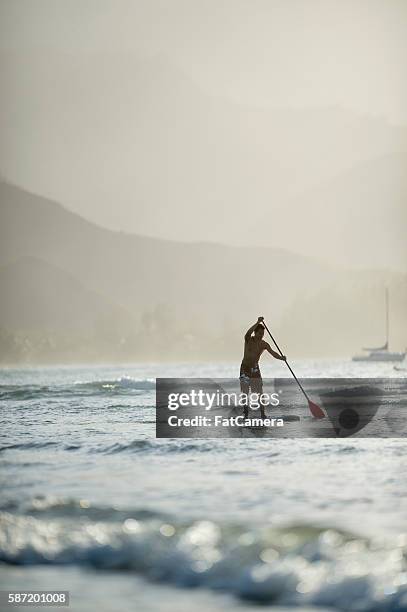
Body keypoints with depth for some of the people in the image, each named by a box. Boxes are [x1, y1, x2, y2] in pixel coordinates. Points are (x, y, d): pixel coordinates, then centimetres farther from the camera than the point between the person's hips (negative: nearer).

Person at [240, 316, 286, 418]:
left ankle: (263, 413, -4)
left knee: (260, 392, -6)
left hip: (255, 369, 1)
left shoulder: (264, 344, -4)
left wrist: (281, 357, -33)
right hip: (245, 368, -1)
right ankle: (245, 409, 24)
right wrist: (257, 323, -45)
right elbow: (248, 333, -34)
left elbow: (273, 353, -13)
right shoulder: (248, 339, -11)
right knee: (245, 392, 4)